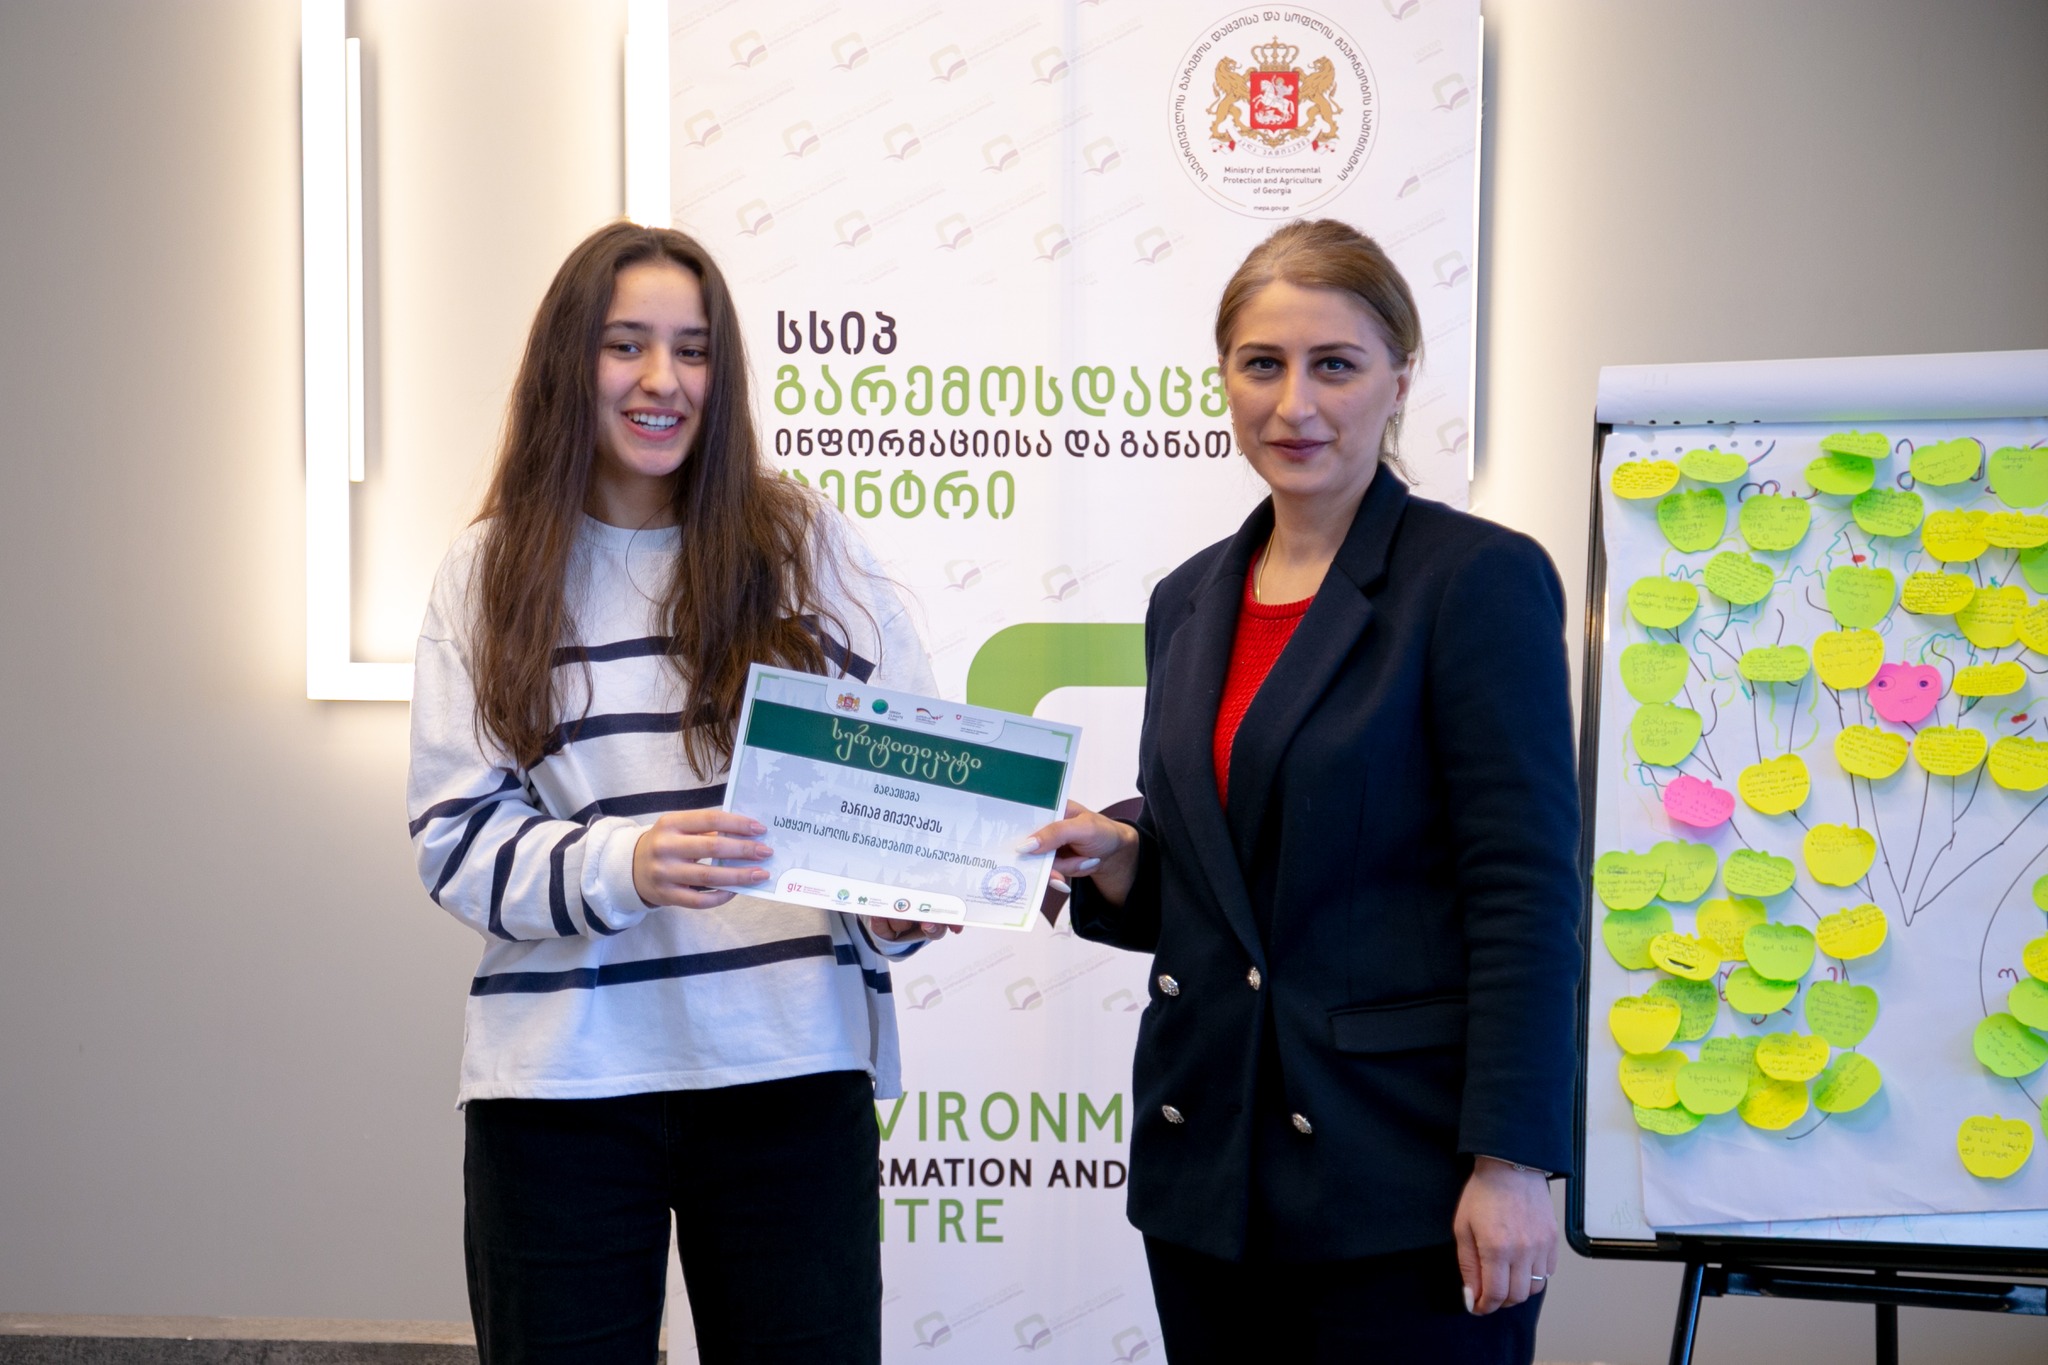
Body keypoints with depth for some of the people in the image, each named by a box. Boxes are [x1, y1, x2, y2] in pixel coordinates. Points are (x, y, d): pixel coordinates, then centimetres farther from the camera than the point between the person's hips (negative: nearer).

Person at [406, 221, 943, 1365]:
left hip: (790, 1066, 0)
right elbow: (458, 832, -2)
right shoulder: (491, 576, 4)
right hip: (562, 1078, 0)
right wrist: (623, 865, -21)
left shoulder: (808, 544, 5)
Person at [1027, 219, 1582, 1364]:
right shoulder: (1191, 601, 13)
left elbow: (1526, 898, -12)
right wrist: (1113, 863, -2)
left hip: (1403, 1178, -6)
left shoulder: (1481, 579, -7)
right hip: (1211, 1174, 6)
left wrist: (1512, 1166, -17)